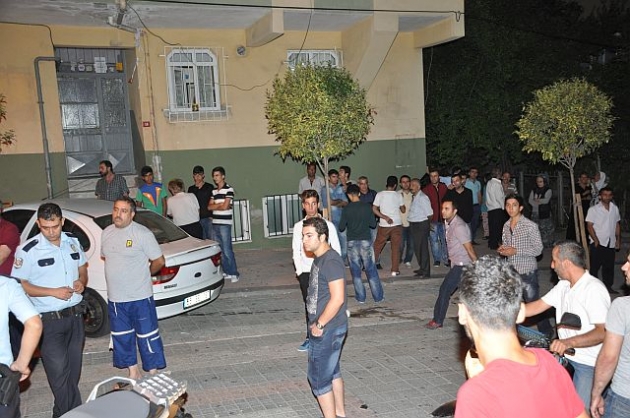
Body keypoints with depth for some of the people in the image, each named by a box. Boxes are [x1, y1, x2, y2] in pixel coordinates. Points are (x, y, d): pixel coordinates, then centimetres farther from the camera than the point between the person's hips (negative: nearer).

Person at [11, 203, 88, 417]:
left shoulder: (73, 242, 3)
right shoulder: (27, 250, -13)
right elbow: (19, 285, -10)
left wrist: (82, 281, -6)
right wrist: (53, 292, -19)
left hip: (75, 315, 5)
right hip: (49, 320, -5)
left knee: (74, 370, 16)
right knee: (59, 373, -4)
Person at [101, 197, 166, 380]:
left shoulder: (143, 233, -13)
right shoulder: (106, 233, 5)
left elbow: (159, 261, -7)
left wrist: (144, 274, 5)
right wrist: (119, 272, 11)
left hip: (140, 297, -6)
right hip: (115, 298, 6)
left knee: (147, 336, 3)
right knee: (122, 338, 16)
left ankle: (153, 374, 17)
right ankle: (134, 373, 32)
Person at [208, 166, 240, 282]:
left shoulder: (229, 189, -6)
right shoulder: (214, 191, 15)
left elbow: (225, 207, -13)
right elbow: (209, 207, 9)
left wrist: (215, 205, 2)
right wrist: (220, 204, -7)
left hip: (225, 224, -7)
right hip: (215, 223, 7)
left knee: (227, 250, -7)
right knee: (218, 250, 8)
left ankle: (234, 273, 1)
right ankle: (227, 272, 16)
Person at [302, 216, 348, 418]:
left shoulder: (331, 261, -22)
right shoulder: (320, 258, 8)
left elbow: (337, 298, -27)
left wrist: (319, 324, -19)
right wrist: (318, 324, 13)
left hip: (327, 329, -10)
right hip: (328, 328, 10)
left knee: (319, 378, 0)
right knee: (332, 372, 21)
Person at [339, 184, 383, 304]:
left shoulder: (347, 209, -6)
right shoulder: (367, 207, -4)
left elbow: (341, 227, -3)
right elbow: (373, 224, 0)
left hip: (352, 242, -1)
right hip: (366, 241, 1)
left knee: (356, 270, 9)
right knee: (371, 269, 8)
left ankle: (360, 297, 11)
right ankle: (378, 296, 11)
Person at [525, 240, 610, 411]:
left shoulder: (594, 290, -22)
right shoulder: (564, 285, 5)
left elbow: (603, 332, -28)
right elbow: (538, 306, 8)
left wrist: (570, 342, -41)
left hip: (588, 364, -7)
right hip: (565, 354, 8)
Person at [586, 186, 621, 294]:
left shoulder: (615, 208, 7)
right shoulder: (593, 209, -7)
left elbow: (617, 224, 15)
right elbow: (589, 226, -9)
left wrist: (618, 240, 10)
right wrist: (596, 241, -15)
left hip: (611, 243, 4)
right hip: (598, 243, -4)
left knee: (609, 266, 11)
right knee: (595, 266, 1)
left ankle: (608, 286, 23)